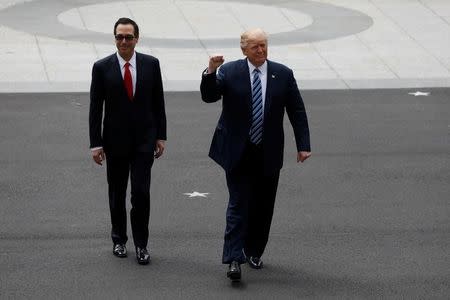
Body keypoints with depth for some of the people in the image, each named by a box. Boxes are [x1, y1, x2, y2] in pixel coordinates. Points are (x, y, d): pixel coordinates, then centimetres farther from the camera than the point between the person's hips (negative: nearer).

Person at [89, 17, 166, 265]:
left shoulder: (151, 64, -2)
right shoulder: (102, 67, -6)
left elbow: (158, 103, 5)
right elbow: (95, 108, -3)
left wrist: (161, 137, 3)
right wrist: (96, 144, -6)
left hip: (144, 140, 0)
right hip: (115, 140, 0)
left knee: (141, 192, -6)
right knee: (117, 193, 11)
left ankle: (141, 244, 6)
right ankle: (119, 239, 28)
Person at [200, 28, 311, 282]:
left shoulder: (283, 75, 2)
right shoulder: (229, 72, -3)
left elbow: (297, 111, 5)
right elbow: (209, 97, -13)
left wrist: (303, 145, 0)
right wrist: (210, 72, -31)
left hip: (268, 154, 3)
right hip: (238, 153, -2)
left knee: (263, 206, 10)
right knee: (238, 205, -8)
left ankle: (254, 252, 26)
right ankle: (234, 259, -9)